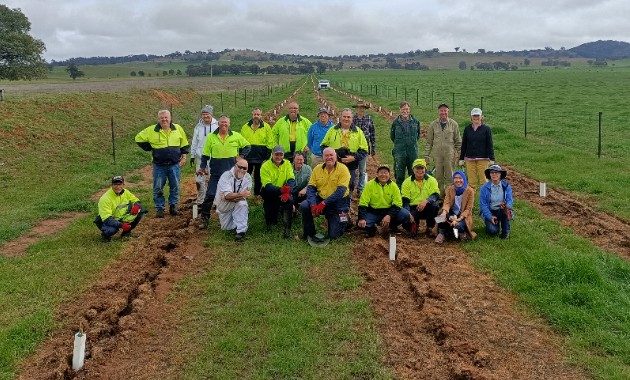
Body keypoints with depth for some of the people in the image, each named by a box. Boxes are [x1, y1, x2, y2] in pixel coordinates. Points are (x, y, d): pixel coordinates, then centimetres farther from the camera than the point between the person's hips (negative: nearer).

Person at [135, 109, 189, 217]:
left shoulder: (178, 129, 3)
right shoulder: (152, 130, -4)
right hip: (159, 166, -1)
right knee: (158, 188, 2)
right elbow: (139, 138, 6)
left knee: (175, 187, 7)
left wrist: (184, 156, 7)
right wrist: (150, 148, 2)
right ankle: (160, 209, 13)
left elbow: (184, 144, 14)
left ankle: (173, 207, 21)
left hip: (174, 165, 2)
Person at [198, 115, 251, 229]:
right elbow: (205, 154, 6)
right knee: (210, 195, -6)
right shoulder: (211, 137, 1)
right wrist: (202, 167, 2)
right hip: (216, 172, -1)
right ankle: (204, 218, 3)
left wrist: (241, 156, 0)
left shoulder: (236, 136, 1)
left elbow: (247, 146, 13)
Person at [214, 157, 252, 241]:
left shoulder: (248, 177, -12)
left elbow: (245, 195, -21)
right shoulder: (226, 176, -23)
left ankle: (241, 231, -28)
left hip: (238, 204, 1)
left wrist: (232, 196, -34)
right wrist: (241, 194, -47)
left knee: (242, 204, -34)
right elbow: (227, 195, -34)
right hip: (224, 206, -1)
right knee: (226, 228, 0)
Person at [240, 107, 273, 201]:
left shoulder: (266, 127, 2)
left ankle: (257, 194, 21)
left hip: (261, 156, -1)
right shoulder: (245, 127, 8)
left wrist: (268, 156, -3)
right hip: (247, 155, 1)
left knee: (258, 177, 8)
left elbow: (270, 142, 1)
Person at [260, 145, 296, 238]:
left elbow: (291, 180, -10)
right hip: (270, 193, -2)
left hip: (284, 192, 2)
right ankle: (269, 222, 24)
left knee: (289, 200, -31)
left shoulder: (287, 164, 0)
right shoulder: (266, 166, -10)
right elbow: (267, 185, -20)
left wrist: (287, 192, -32)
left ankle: (287, 229, -22)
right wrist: (281, 190, -39)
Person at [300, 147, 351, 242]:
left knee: (333, 235, -6)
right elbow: (311, 188, -4)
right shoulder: (317, 168, -1)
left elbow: (341, 191, -20)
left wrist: (324, 203, -26)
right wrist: (313, 205, -22)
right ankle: (309, 234, -3)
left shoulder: (342, 169, -13)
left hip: (338, 203, -3)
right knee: (304, 206, -24)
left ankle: (343, 219, 28)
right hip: (321, 198, 4)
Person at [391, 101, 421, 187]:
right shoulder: (396, 122, -1)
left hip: (413, 151, 2)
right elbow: (392, 136, 12)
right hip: (399, 152, -1)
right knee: (399, 175, 2)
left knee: (414, 173, 6)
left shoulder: (415, 121, 3)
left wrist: (413, 143, 14)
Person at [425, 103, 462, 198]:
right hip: (437, 154, 1)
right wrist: (426, 155, 4)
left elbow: (458, 141, 8)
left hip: (450, 154, -1)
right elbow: (429, 142, 9)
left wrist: (457, 153, 2)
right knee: (438, 177, 6)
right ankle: (440, 196, 15)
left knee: (449, 176, 1)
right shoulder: (433, 125, 6)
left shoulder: (453, 124, 3)